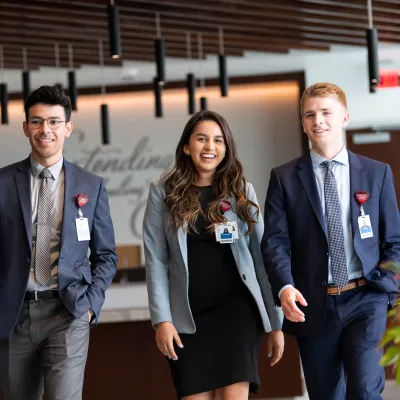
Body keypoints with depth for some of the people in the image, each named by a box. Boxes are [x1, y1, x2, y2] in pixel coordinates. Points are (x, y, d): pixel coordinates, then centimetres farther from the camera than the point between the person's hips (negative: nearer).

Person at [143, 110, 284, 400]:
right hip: (188, 315, 0)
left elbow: (262, 258, 6)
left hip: (236, 306, 0)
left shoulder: (242, 192, 6)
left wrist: (275, 322, 3)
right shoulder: (163, 194, 3)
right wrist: (162, 320, -8)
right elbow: (156, 261, 0)